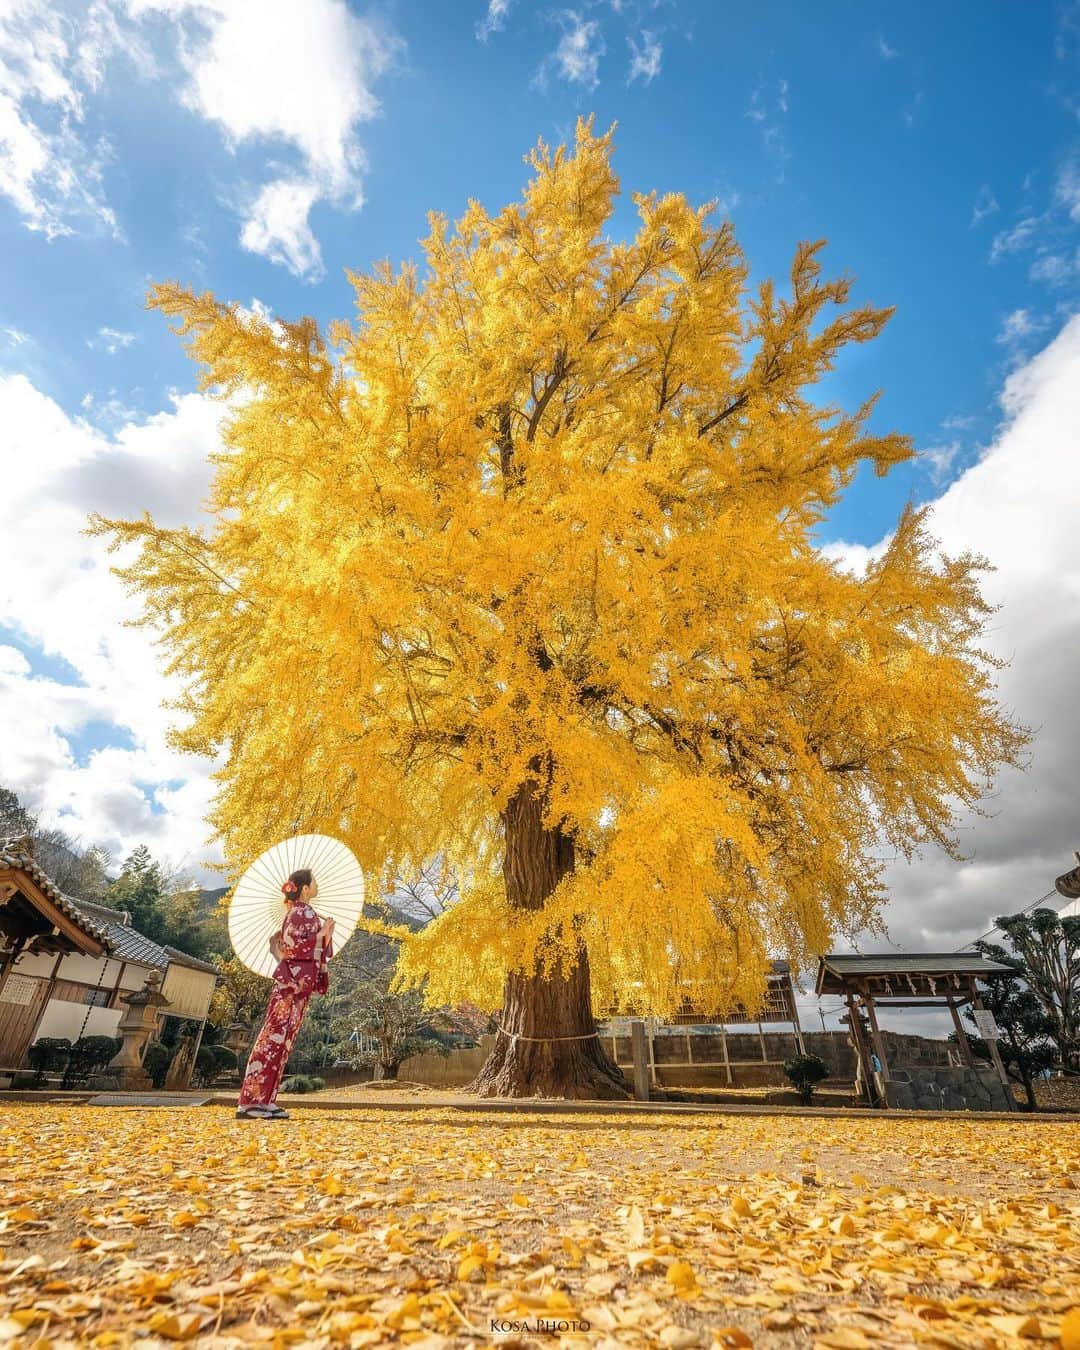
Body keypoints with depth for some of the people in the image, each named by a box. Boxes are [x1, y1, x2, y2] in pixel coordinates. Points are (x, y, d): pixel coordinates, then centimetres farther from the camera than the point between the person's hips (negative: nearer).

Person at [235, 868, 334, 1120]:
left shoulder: (302, 912, 18)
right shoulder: (300, 912, -11)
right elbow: (292, 947, -20)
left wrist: (325, 934, 14)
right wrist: (322, 934, -16)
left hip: (300, 983, 10)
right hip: (293, 981, -10)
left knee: (283, 1040, 9)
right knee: (274, 1037, -8)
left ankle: (263, 1100, 12)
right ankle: (249, 1102, -4)